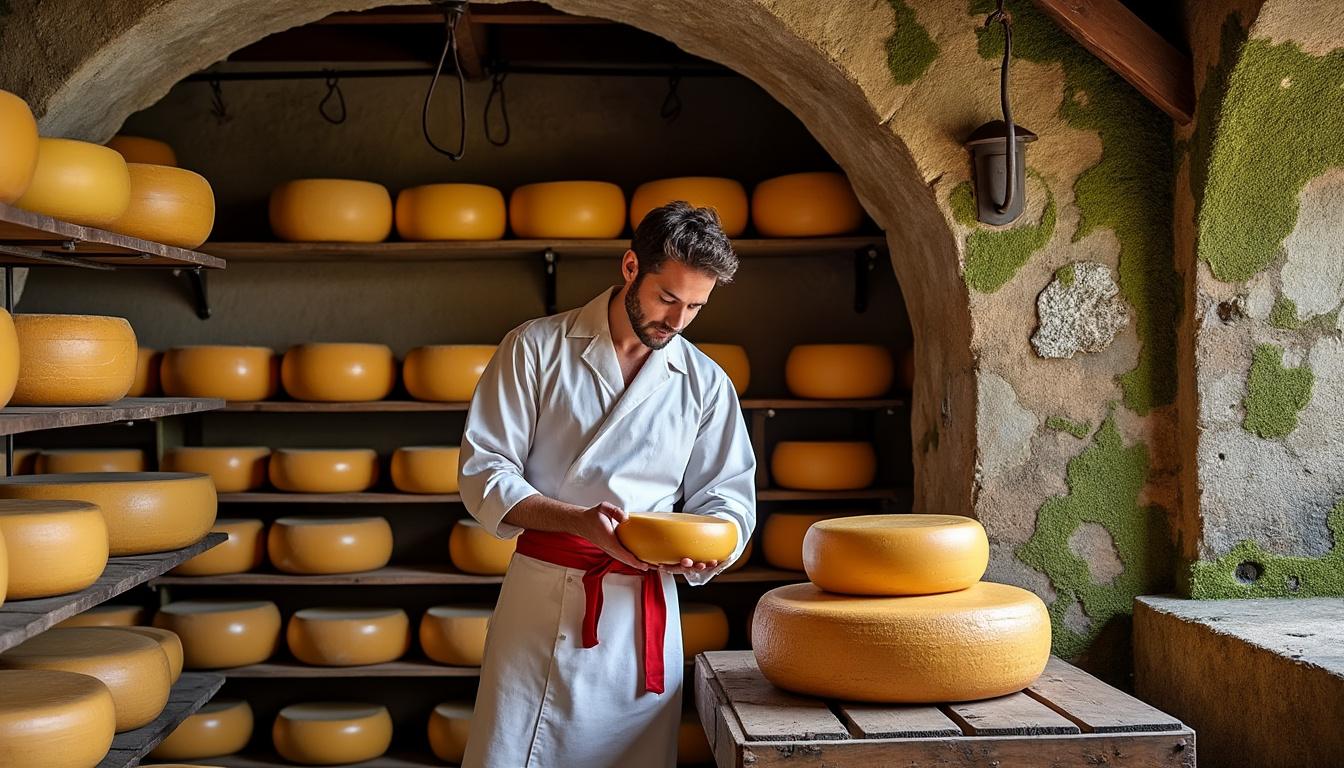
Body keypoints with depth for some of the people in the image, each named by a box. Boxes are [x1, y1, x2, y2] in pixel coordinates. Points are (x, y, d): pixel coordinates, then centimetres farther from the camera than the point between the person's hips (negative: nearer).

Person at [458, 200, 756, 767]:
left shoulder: (706, 383, 8)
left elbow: (728, 495, 10)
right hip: (541, 597, -2)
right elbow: (483, 471, -4)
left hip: (645, 606, 2)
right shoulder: (536, 348, 0)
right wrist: (579, 520, -20)